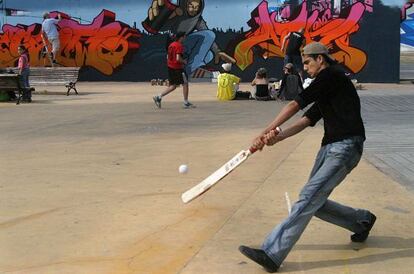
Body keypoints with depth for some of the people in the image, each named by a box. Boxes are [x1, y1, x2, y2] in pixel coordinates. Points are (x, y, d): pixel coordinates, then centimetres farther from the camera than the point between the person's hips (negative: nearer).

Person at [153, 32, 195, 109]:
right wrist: (184, 61, -6)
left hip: (170, 67, 9)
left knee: (173, 86, 14)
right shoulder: (179, 46, -15)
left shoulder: (171, 45, 12)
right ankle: (186, 103, 10)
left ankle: (159, 97, 4)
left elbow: (167, 57, 18)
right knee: (185, 84, 5)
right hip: (178, 68, -9)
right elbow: (178, 58, -25)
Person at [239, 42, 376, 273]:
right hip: (329, 147, 10)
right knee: (314, 202, 10)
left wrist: (266, 131, -9)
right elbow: (307, 120, 14)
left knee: (309, 198, -17)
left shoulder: (331, 75, -6)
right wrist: (277, 137, -2)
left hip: (345, 148, -10)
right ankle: (362, 220, 30)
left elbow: (296, 105, -12)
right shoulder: (325, 92, 23)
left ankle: (272, 254, -23)